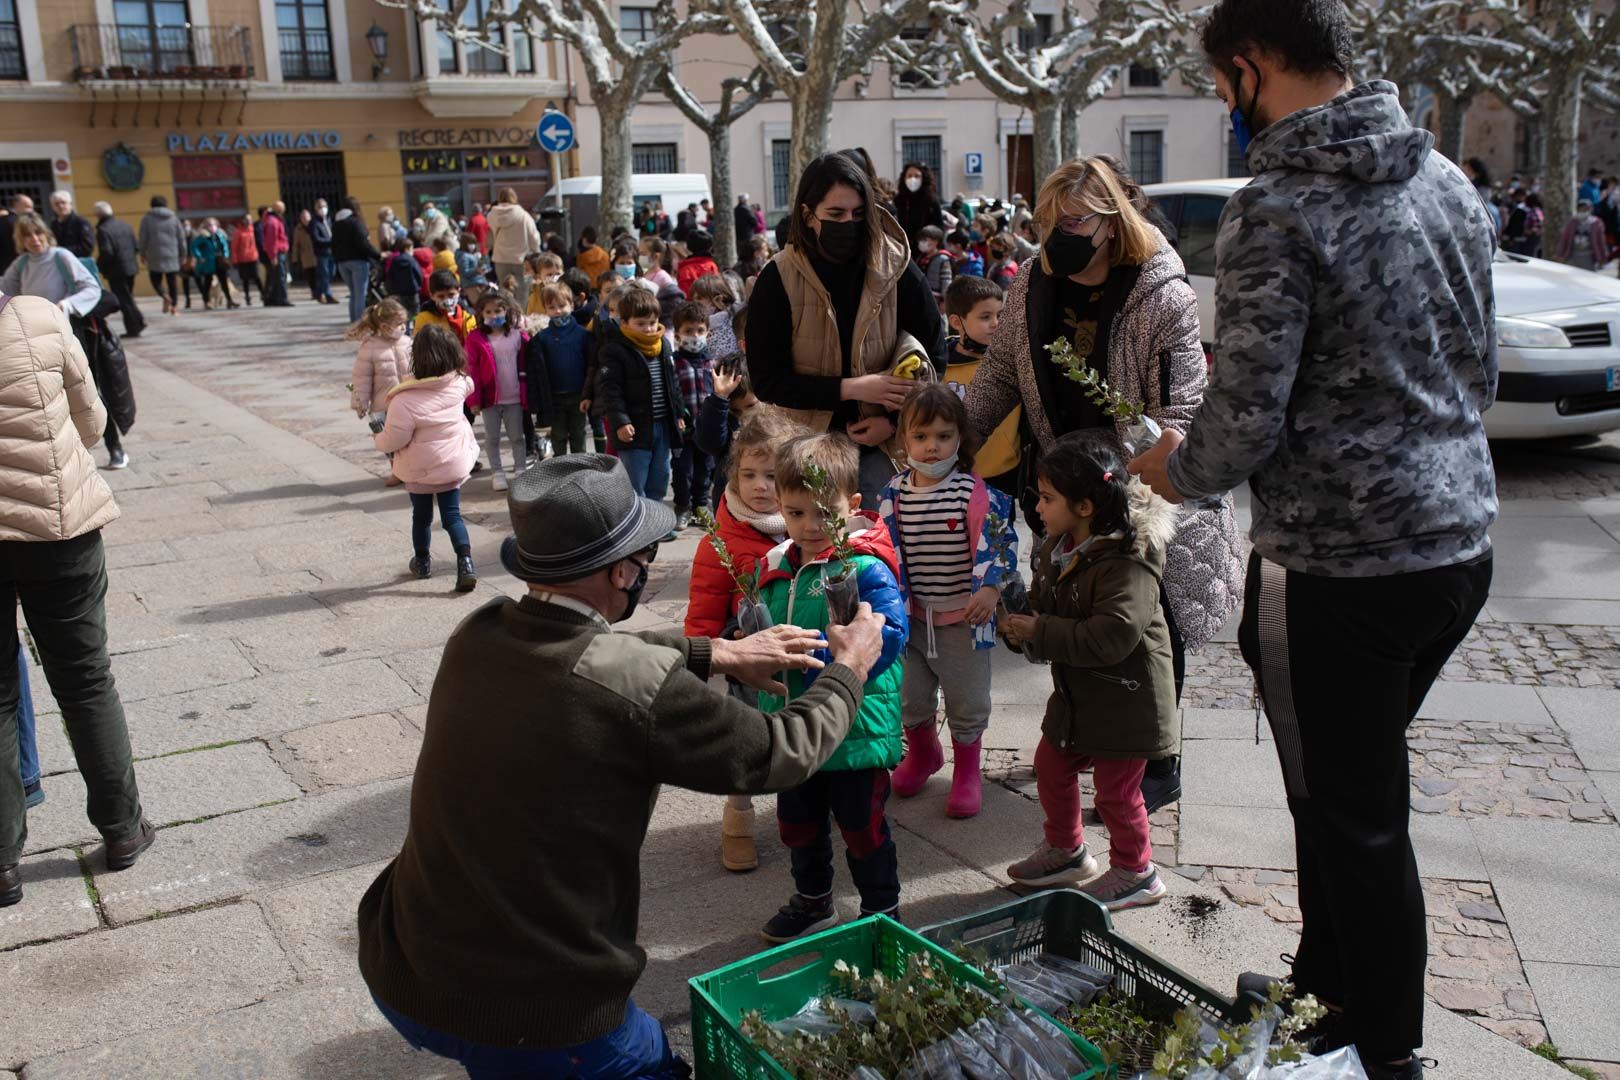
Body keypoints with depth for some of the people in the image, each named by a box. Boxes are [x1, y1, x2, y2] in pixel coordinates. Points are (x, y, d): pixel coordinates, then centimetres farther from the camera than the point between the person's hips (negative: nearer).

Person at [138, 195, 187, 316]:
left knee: (156, 279, 8)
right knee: (173, 281, 6)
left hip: (155, 257, -1)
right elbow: (182, 238, 7)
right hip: (172, 256, 2)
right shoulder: (174, 219, 7)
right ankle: (174, 306, 2)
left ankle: (165, 296, -19)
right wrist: (182, 254, 15)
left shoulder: (147, 219, 1)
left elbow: (143, 239, -2)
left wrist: (143, 254, 8)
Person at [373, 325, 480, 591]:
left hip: (420, 469, -3)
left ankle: (422, 562, 36)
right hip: (454, 463, 3)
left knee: (421, 516, 18)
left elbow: (392, 441, -21)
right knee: (452, 515, 8)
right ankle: (465, 562, -9)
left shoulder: (405, 400, -27)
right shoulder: (458, 383, -13)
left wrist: (378, 438, 4)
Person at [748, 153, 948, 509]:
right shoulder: (778, 280, -7)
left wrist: (894, 419, -9)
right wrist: (850, 388, -18)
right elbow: (766, 380, -9)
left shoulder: (897, 271, -4)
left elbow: (932, 358, 5)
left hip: (882, 443, 1)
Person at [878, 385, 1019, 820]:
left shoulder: (975, 493, -15)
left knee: (967, 702, 9)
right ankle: (922, 752, 46)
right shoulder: (895, 493, -3)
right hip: (912, 615, 4)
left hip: (964, 616, -3)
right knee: (910, 697, 18)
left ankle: (967, 771, 31)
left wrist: (989, 588, -24)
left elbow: (999, 539, -13)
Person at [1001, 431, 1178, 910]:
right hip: (1078, 692, 9)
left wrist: (1038, 634, -29)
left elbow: (1111, 637, -35)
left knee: (1115, 788, 5)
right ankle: (1065, 850, 39)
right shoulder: (1059, 546, 1)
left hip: (1126, 699, -9)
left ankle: (1136, 873, 27)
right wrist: (1023, 623, -5)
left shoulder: (1128, 562, -27)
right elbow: (1044, 600, 18)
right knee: (1051, 765, 18)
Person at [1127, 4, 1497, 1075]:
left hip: (1338, 568, -8)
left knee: (1354, 816, 8)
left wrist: (1176, 467, 1)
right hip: (1461, 542, 8)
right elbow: (1479, 372, 14)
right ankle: (1328, 991, 39)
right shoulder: (1448, 181, 7)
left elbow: (1246, 421, -19)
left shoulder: (1278, 211, -17)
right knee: (1354, 789, 22)